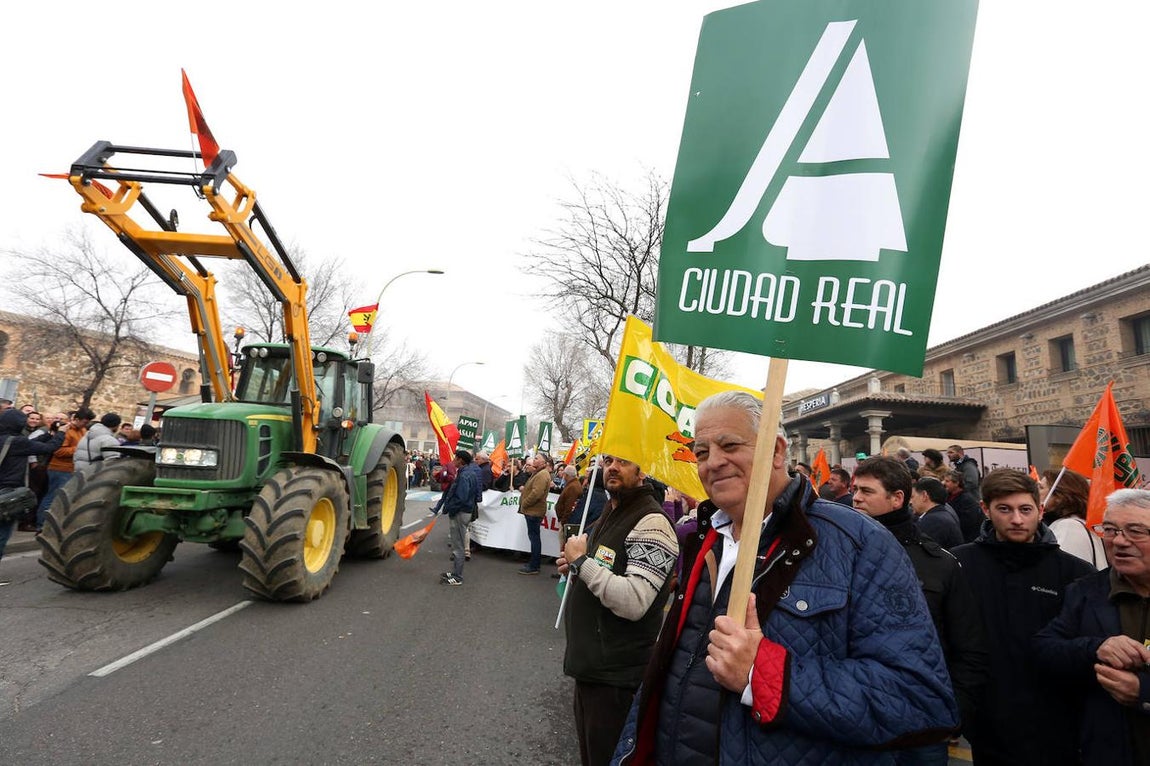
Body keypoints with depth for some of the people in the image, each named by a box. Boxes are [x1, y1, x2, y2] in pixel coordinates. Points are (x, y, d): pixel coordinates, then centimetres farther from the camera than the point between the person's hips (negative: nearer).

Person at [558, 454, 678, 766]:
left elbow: (634, 602, -31)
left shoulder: (651, 522, -21)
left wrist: (581, 561, -22)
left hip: (617, 675, -9)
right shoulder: (611, 514, 10)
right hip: (589, 664, 9)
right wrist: (575, 567, 4)